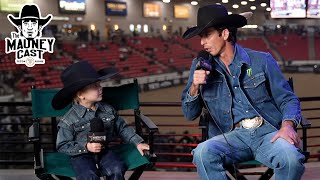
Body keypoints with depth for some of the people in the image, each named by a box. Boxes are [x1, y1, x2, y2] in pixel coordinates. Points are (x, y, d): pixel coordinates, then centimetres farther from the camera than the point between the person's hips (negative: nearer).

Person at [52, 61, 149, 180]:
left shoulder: (107, 109, 2)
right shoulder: (69, 120, -12)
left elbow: (122, 128, 14)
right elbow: (62, 146, -8)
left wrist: (138, 142, 5)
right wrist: (86, 147, -18)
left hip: (104, 152, 4)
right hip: (81, 156, -3)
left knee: (117, 170, -23)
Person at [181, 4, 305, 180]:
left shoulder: (262, 60, 7)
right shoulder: (200, 66, 10)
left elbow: (287, 99, 8)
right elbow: (189, 114, 12)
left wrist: (288, 125, -13)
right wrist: (194, 87, -7)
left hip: (267, 132, 0)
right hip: (232, 136, 1)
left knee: (291, 158, -33)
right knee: (202, 152, -32)